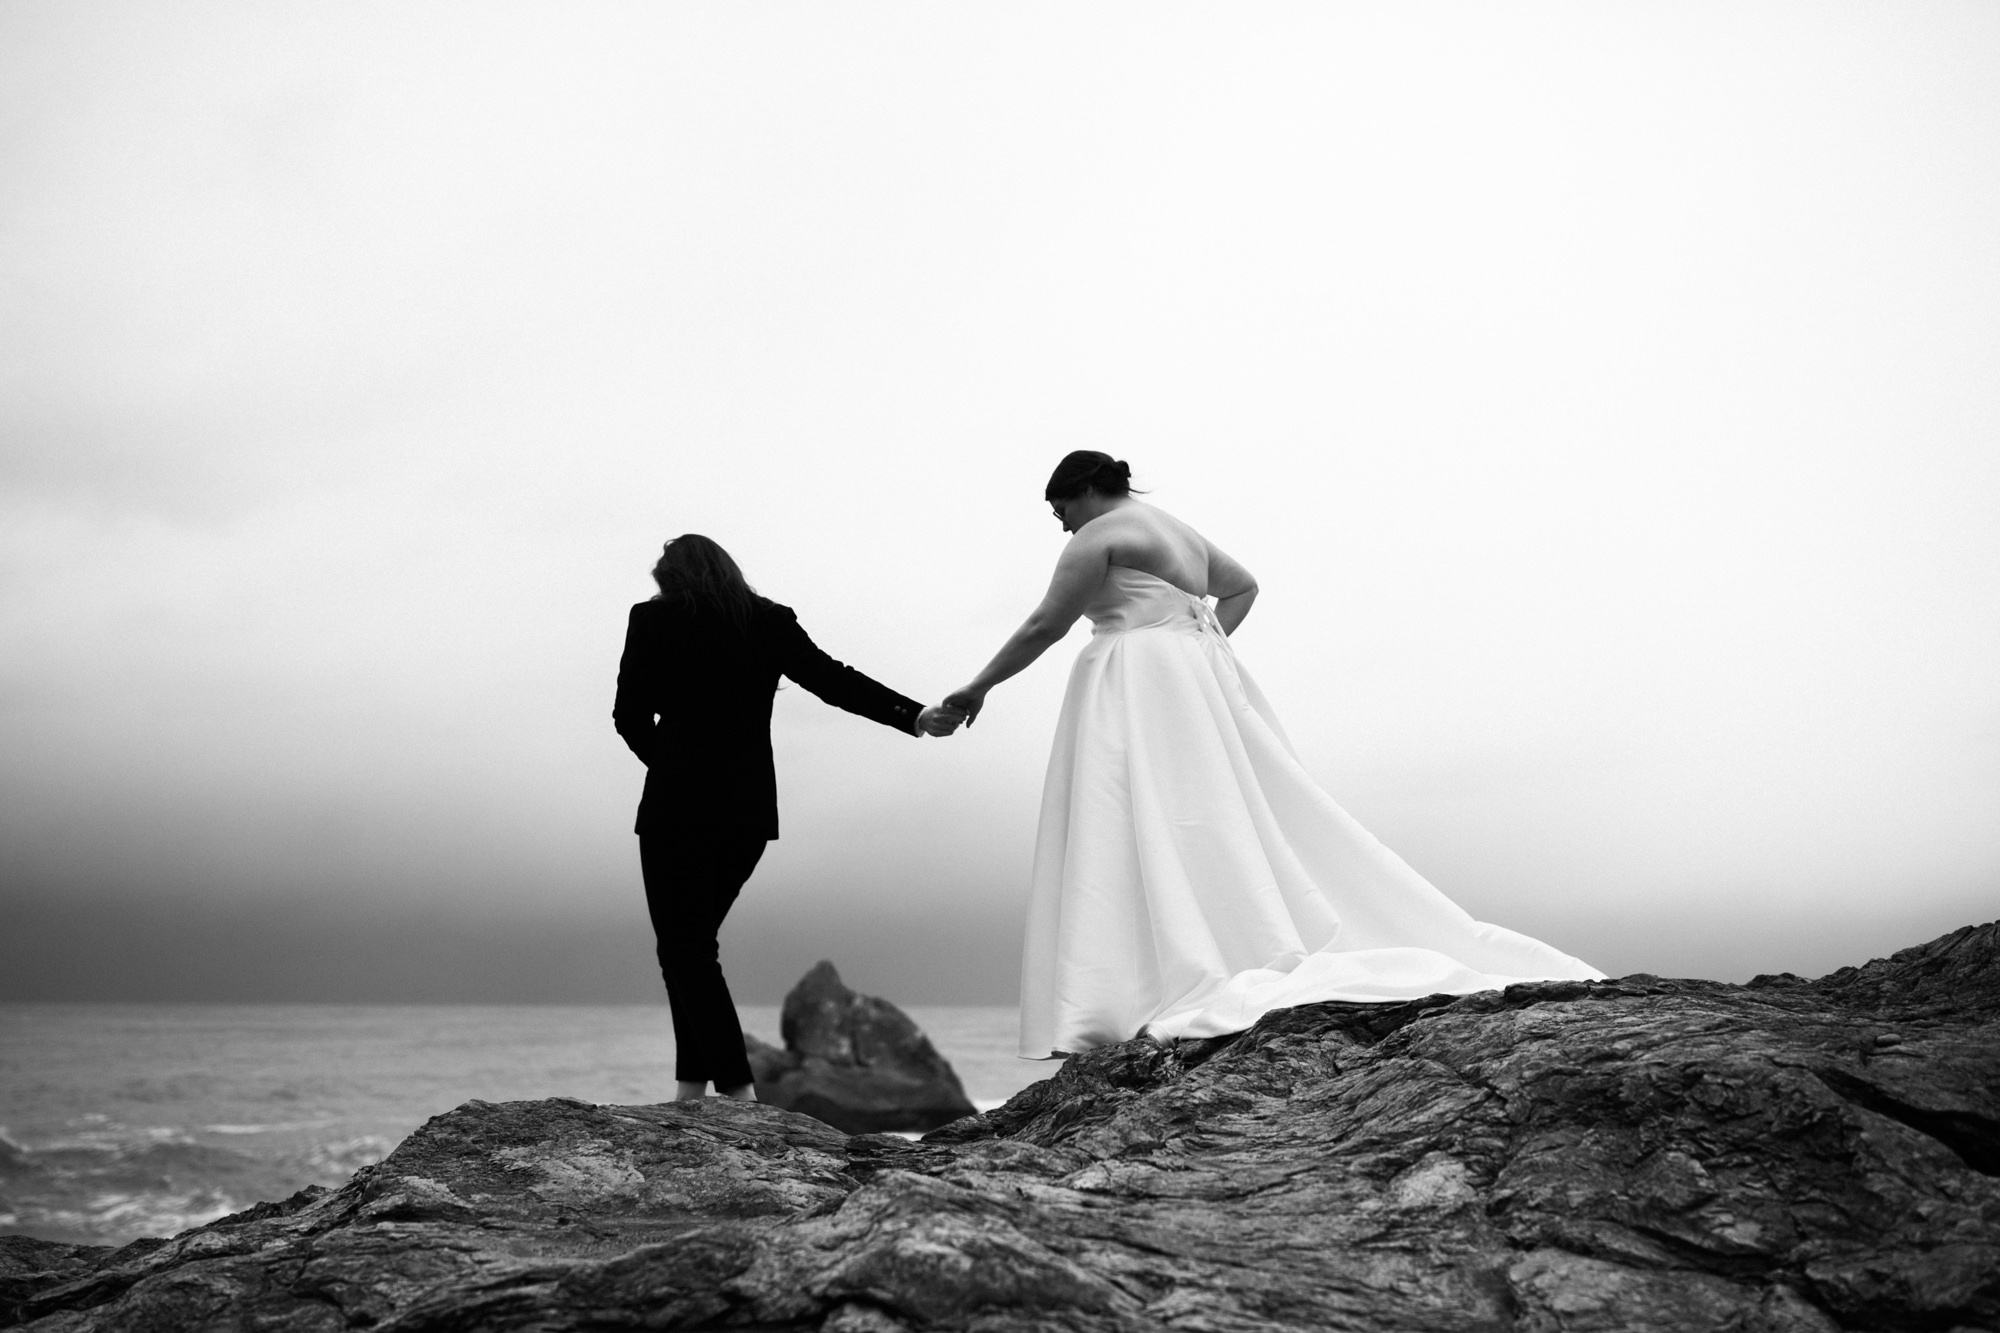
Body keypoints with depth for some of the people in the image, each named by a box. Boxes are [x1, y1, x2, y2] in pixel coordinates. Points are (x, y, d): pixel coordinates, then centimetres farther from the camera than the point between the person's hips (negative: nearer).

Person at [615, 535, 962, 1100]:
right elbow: (834, 680, 0)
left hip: (678, 805, -5)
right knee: (693, 943, 18)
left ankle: (738, 1090, -9)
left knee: (684, 950, 1)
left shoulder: (654, 618, -1)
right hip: (750, 810, 5)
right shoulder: (770, 622, 8)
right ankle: (692, 1083, 14)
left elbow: (631, 715, 1)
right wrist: (915, 716, -2)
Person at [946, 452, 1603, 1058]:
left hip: (1139, 688, -9)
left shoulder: (1098, 536, -3)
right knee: (1212, 830, 6)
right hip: (1198, 680, 9)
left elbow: (1044, 626, -7)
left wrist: (978, 687, 1)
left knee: (1145, 834, -12)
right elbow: (1243, 586, 35)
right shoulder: (1179, 531, 24)